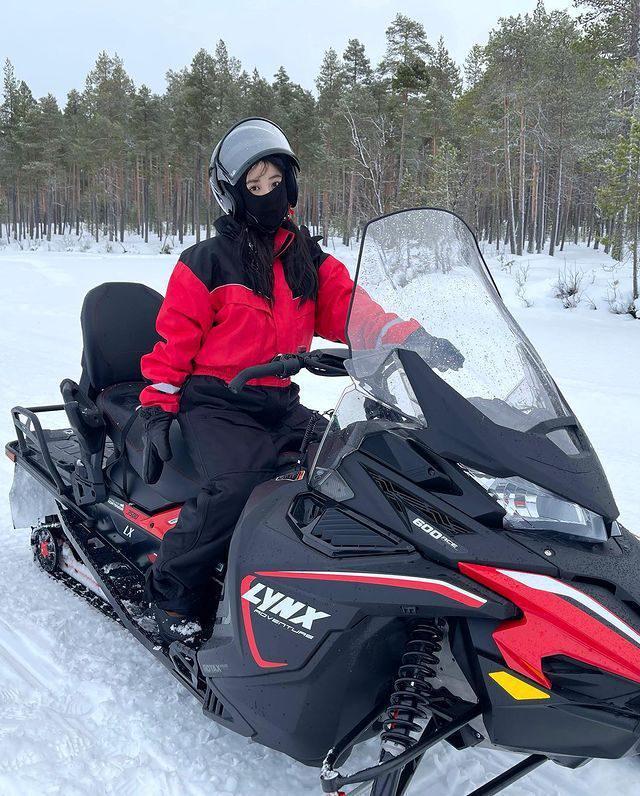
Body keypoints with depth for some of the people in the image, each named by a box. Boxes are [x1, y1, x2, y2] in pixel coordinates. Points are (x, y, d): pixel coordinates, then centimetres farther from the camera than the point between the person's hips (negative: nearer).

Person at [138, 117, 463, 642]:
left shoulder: (313, 262, 11)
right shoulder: (207, 262, -2)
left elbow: (352, 314, 0)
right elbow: (173, 340, -1)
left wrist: (413, 338, -16)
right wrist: (157, 408, -8)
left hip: (281, 404, 5)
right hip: (214, 404, -4)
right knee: (237, 485, -29)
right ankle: (171, 593, -10)